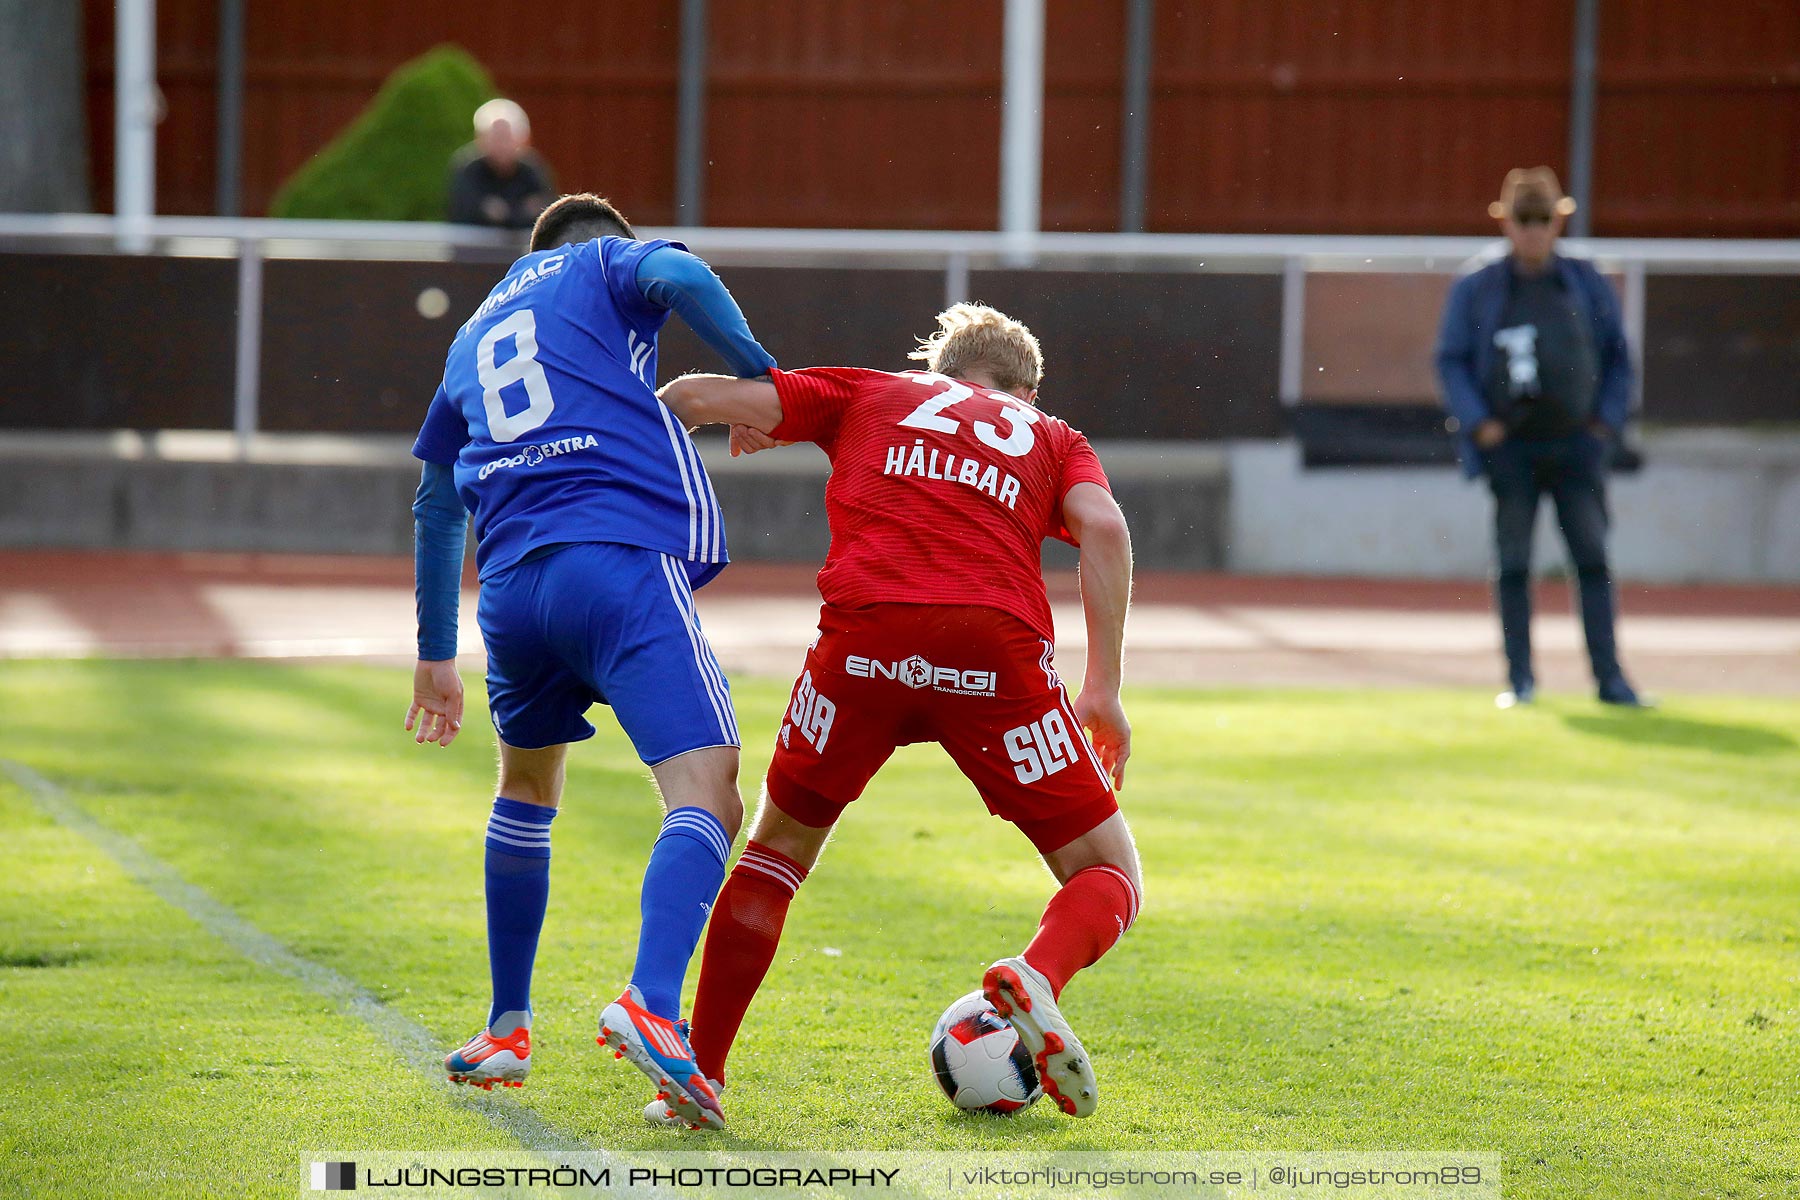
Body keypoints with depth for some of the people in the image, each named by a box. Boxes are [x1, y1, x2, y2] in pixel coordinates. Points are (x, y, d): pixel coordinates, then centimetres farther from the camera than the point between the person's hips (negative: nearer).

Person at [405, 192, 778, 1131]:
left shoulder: (475, 334, 31)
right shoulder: (604, 267, 16)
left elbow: (436, 502, 36)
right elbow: (678, 275, -10)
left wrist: (436, 652, 43)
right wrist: (755, 370, 4)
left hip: (512, 586, 6)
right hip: (624, 564, -6)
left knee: (527, 789, 30)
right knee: (704, 796, -13)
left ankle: (506, 1030, 33)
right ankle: (651, 1002, -37)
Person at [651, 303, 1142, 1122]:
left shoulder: (869, 395, 28)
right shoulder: (1052, 438, 28)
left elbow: (692, 397, 20)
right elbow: (1102, 526, 6)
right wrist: (1104, 689, 5)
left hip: (865, 635, 1)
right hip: (998, 648, -1)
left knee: (780, 846, 23)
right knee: (1108, 876, 12)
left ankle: (697, 1076, 15)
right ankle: (1038, 976, -21)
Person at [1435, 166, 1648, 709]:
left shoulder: (1586, 284, 8)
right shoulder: (1475, 290, 4)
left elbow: (1617, 355, 13)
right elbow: (1451, 360, 4)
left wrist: (1609, 420, 1)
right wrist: (1477, 423, -8)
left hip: (1575, 443, 1)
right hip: (1508, 446, -1)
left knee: (1592, 558, -6)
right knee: (1513, 564, 0)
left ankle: (1609, 677, -5)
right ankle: (1519, 678, 7)